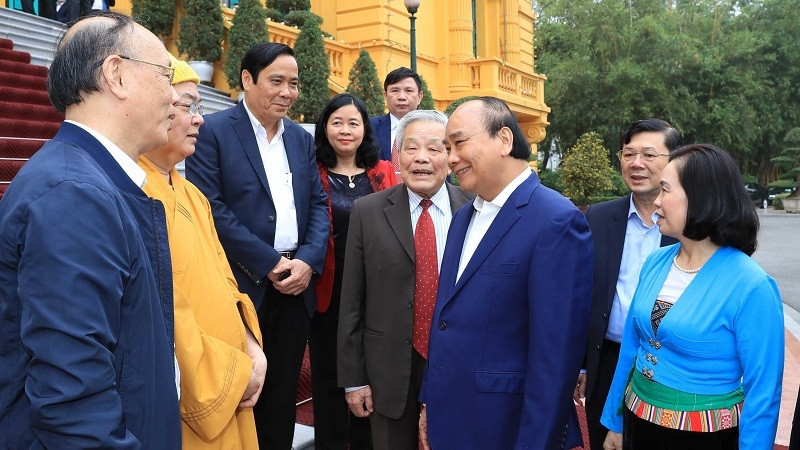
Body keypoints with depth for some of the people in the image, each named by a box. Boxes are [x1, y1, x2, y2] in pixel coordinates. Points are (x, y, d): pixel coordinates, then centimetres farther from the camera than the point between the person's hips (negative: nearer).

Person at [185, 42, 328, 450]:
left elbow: (318, 203, 8)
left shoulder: (302, 138, 11)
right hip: (241, 288, -5)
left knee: (282, 400, 15)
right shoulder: (212, 131, -6)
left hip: (295, 287, 5)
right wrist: (270, 264, -14)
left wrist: (308, 261, -9)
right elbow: (211, 208, -14)